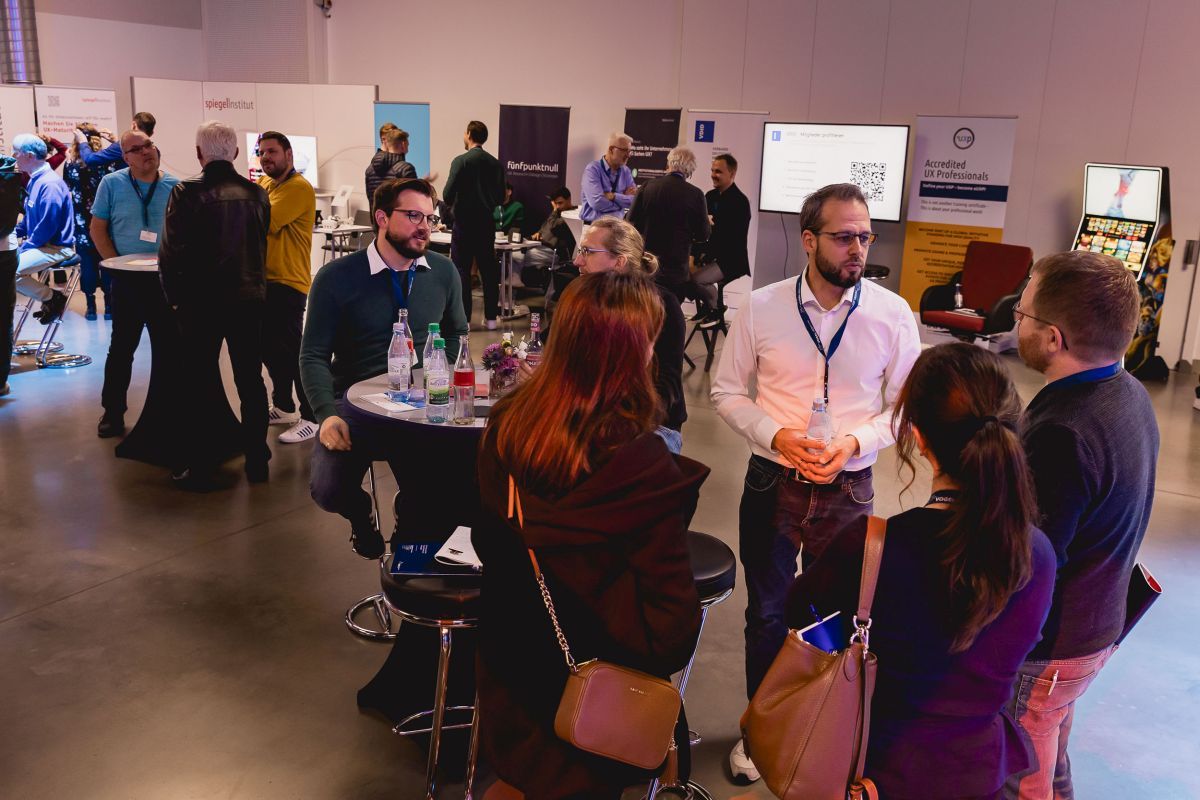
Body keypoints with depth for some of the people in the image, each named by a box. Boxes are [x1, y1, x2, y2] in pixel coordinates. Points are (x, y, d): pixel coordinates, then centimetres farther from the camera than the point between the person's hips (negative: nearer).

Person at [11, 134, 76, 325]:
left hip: (56, 248, -11)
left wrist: (26, 246, -16)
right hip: (39, 244, 11)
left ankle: (53, 298, -5)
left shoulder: (49, 183, -18)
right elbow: (29, 219, 24)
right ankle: (48, 296, 10)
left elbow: (48, 225, -23)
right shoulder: (35, 181, 14)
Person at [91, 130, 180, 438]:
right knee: (122, 347, 5)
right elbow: (97, 228, 1)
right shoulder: (111, 184, -1)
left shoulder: (174, 187, 2)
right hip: (127, 281, -1)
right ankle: (113, 411, 15)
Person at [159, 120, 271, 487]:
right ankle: (257, 461, 17)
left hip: (201, 303, -3)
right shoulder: (257, 194, 0)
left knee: (197, 387, 8)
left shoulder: (186, 193, -11)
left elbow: (171, 253, -11)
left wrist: (175, 298, 2)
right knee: (251, 381, 11)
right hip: (249, 299, 3)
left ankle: (196, 467, 13)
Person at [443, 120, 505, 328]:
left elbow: (448, 193, -13)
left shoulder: (461, 161, -10)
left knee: (461, 270, 1)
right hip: (486, 223, 5)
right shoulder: (495, 163, 5)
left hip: (464, 222, -5)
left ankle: (462, 318, 0)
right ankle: (491, 317, 13)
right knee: (489, 270, 10)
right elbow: (500, 196, 9)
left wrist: (452, 204, 7)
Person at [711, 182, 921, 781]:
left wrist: (852, 443, -17)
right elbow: (727, 392, 1)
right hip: (772, 481, 1)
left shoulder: (892, 314, -8)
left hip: (847, 487, 0)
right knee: (766, 613, 16)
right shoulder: (762, 307, -7)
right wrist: (777, 434, -15)